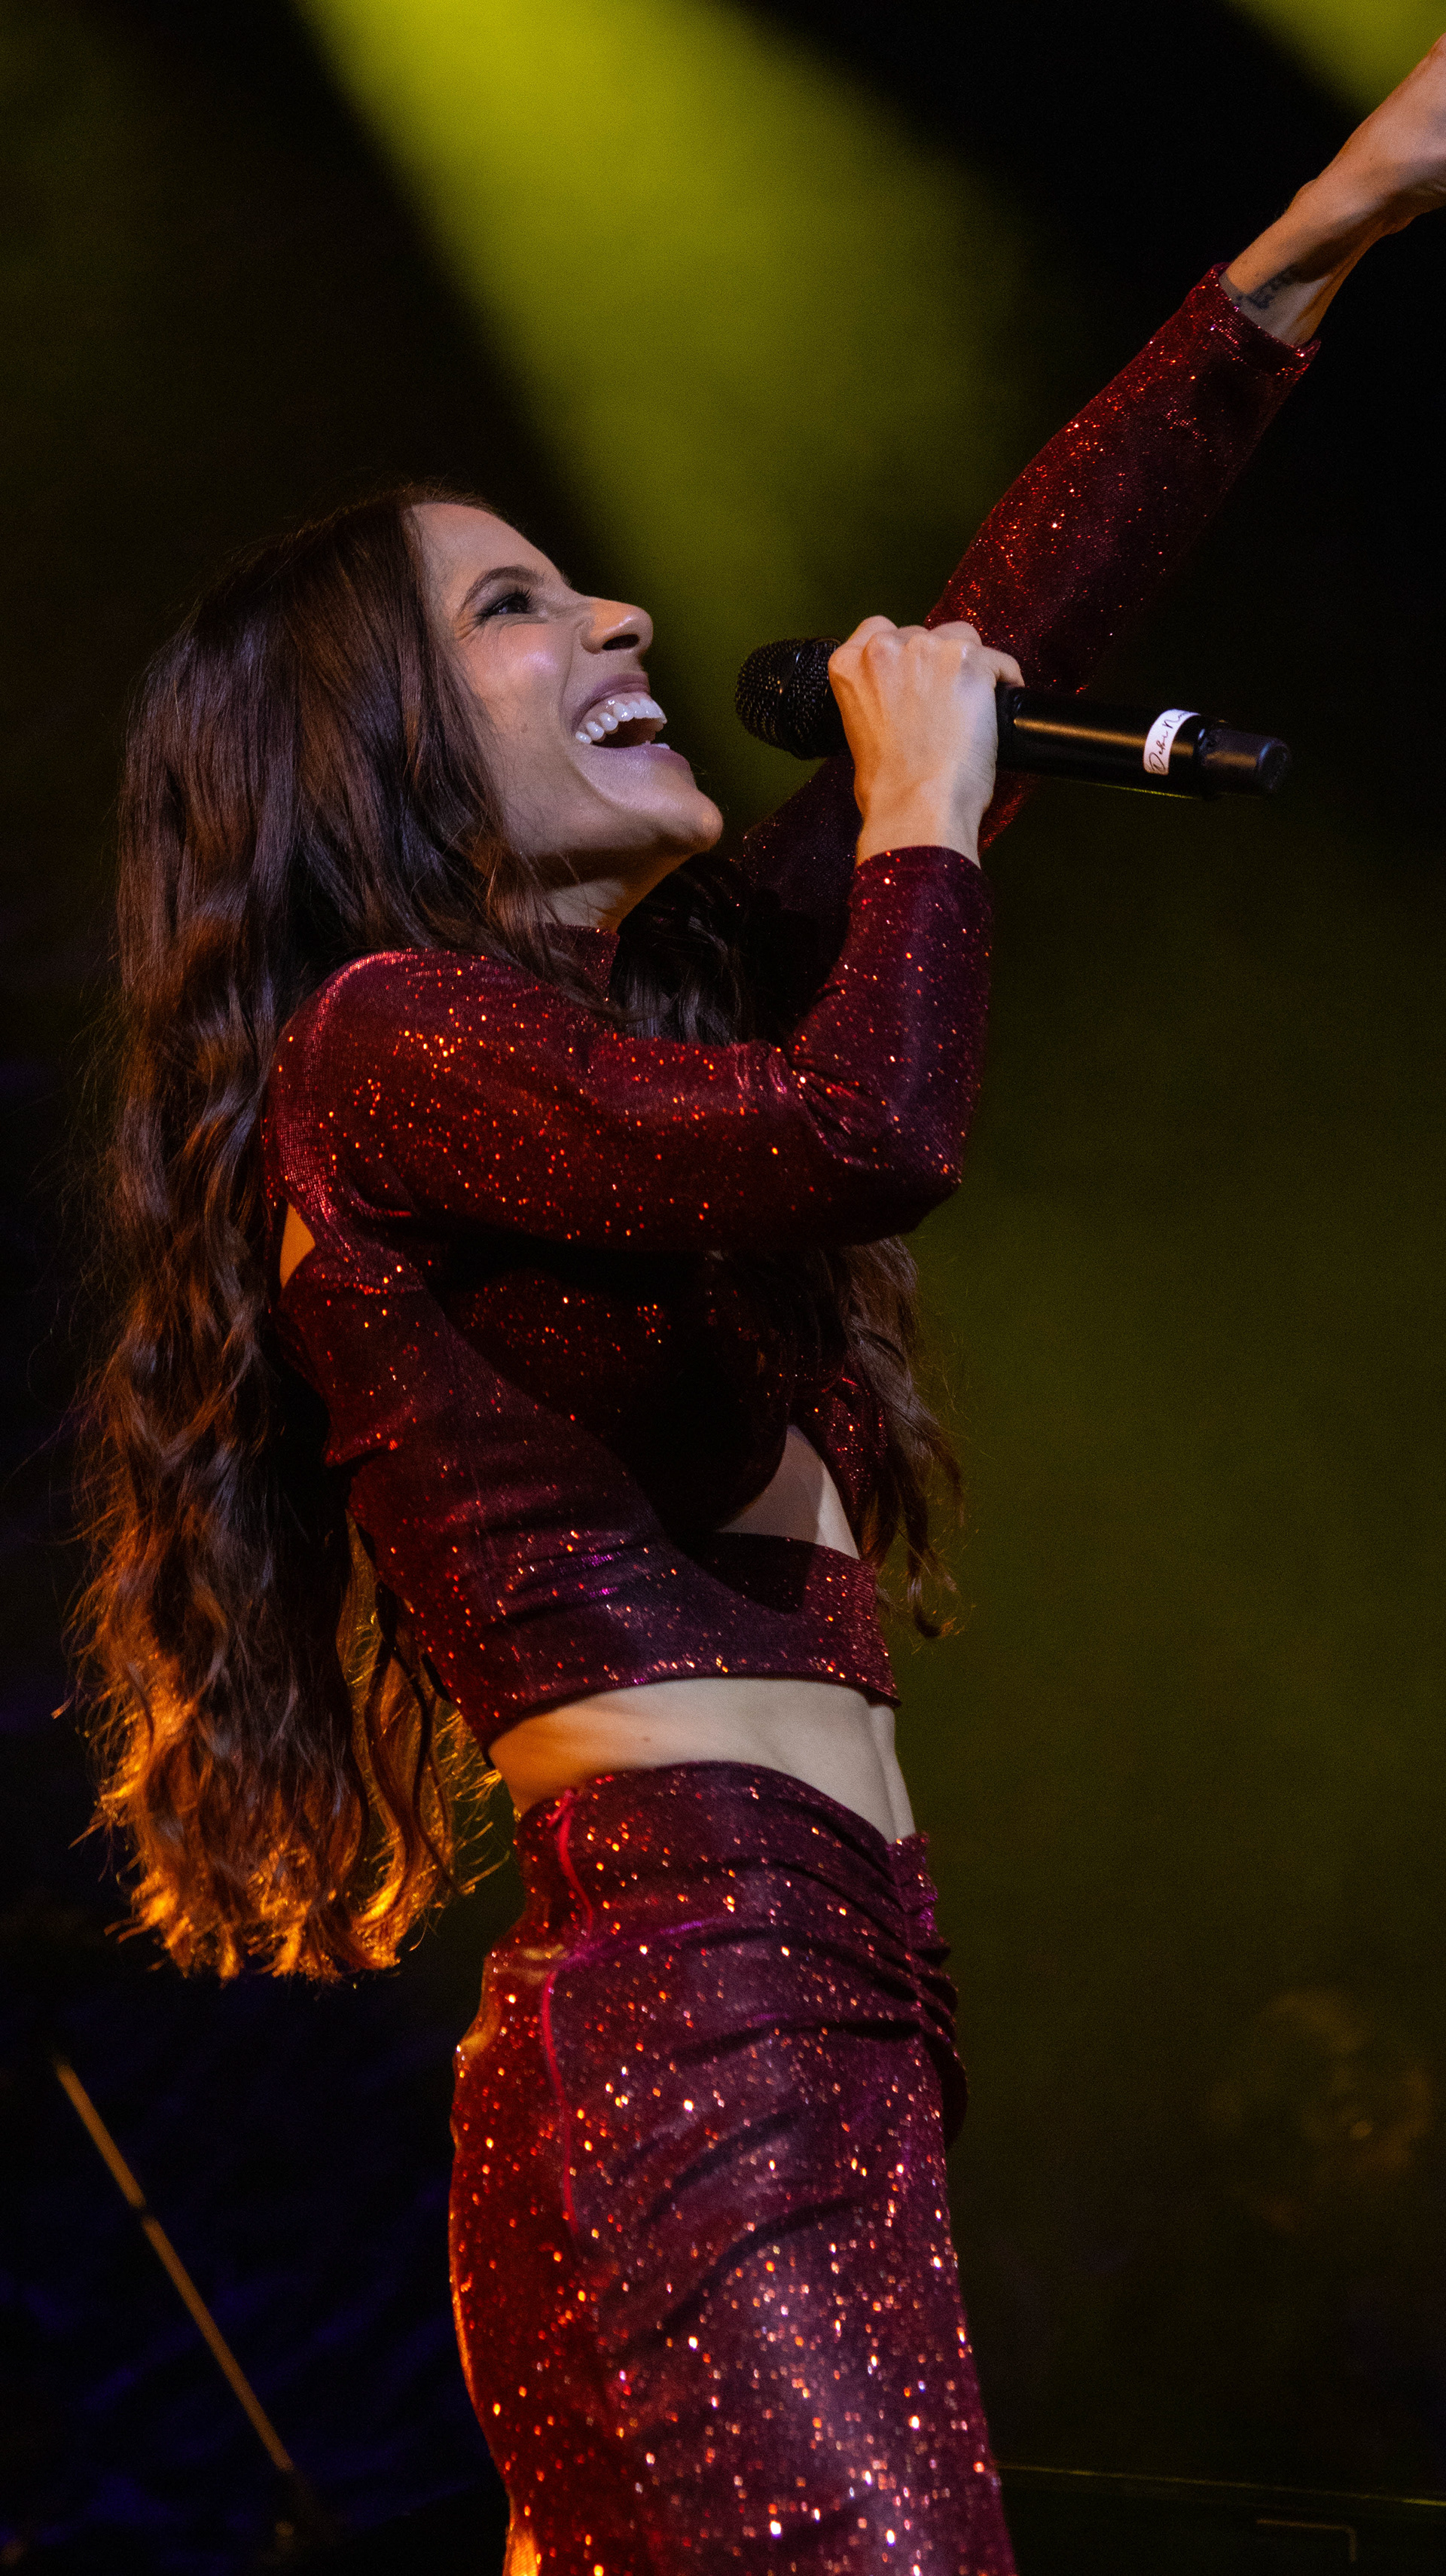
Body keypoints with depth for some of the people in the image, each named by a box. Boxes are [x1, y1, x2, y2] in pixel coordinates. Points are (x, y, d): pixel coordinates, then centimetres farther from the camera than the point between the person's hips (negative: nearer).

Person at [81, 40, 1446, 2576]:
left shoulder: (631, 1016, 21)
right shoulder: (386, 1047, -4)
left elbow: (999, 632, 24)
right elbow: (870, 1132, -22)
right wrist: (930, 804, -3)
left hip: (801, 2034, 9)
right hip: (701, 2042, -9)